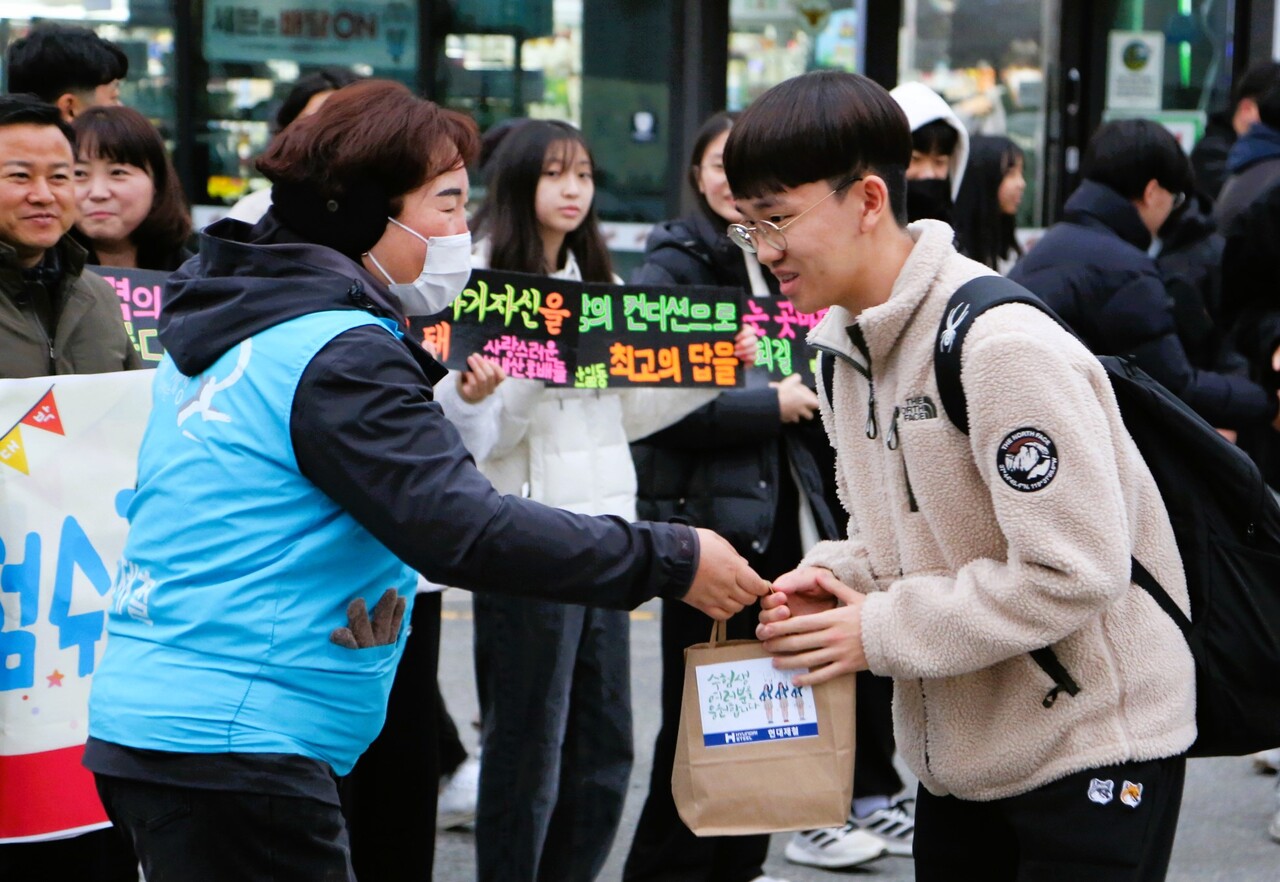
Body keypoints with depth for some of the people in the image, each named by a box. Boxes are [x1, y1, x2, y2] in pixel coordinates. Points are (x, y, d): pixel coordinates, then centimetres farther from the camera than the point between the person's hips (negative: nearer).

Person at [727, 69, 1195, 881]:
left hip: (1093, 749, -8)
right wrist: (833, 580, -5)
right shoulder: (850, 343, 5)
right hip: (960, 753, 8)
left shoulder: (1002, 343, -23)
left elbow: (1075, 570, -26)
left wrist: (882, 630, -19)